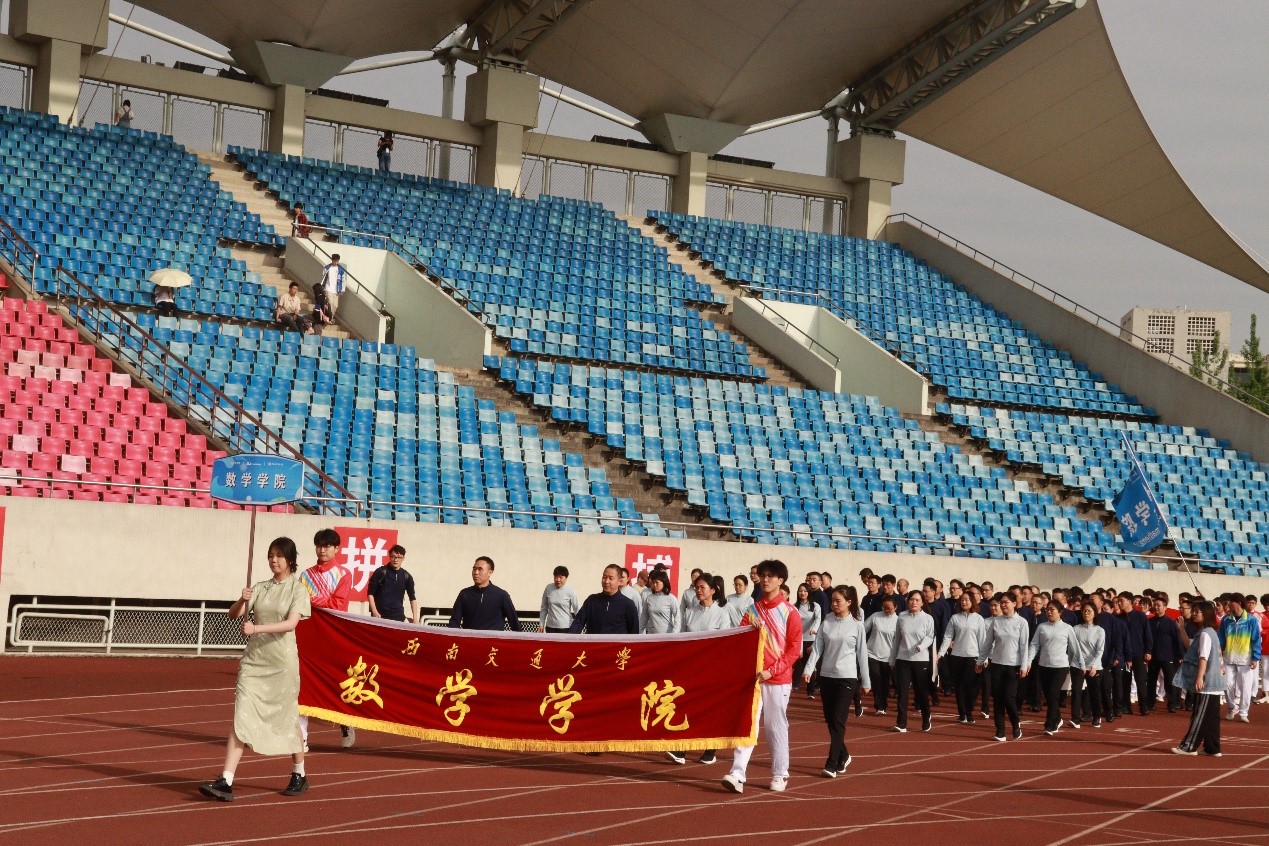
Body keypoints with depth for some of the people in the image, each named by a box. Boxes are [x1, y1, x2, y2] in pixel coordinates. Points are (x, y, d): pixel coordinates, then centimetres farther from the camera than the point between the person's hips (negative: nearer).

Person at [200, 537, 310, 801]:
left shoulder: (298, 590, -2)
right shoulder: (260, 588, 11)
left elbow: (291, 623, -17)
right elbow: (233, 614, 5)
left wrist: (257, 628, -27)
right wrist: (242, 600, -17)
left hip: (282, 662, -3)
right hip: (254, 660, 3)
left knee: (287, 719, 7)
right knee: (241, 719, -7)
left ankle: (299, 775, 27)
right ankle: (225, 782, -13)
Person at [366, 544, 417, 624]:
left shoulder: (406, 576, 9)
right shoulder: (380, 572, -2)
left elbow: (412, 598, 14)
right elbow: (370, 593, -2)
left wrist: (415, 618, 6)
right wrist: (374, 612, -12)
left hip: (398, 617, 3)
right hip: (380, 616, -3)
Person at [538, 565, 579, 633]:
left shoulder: (570, 590, -8)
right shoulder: (549, 588, 2)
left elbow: (577, 609, -5)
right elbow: (544, 608, 10)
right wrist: (541, 624, 9)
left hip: (565, 628, -3)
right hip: (551, 627, 3)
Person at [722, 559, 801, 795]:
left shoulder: (789, 613, -2)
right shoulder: (753, 610, 12)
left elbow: (794, 649, -6)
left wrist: (771, 670, -14)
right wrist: (749, 630, -11)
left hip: (778, 680, -3)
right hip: (753, 677, 3)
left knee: (776, 726, 3)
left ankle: (780, 774, 16)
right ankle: (737, 774, -12)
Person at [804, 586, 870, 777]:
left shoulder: (856, 625, -2)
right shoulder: (826, 623, 4)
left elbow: (862, 654, 2)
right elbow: (817, 649, 2)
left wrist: (865, 681, 5)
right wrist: (808, 670, -11)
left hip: (847, 677, -4)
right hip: (826, 676, 4)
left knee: (838, 720, -9)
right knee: (830, 719, 8)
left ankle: (832, 764, -9)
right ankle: (843, 756, 27)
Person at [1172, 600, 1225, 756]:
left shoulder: (1205, 634, -13)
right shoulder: (1211, 632, 17)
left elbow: (1204, 657, -22)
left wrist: (1199, 677, -26)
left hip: (1206, 682, -10)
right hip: (1213, 682, 10)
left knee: (1199, 715, -5)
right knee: (1211, 717, 9)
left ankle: (1189, 746, -2)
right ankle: (1212, 748, 11)